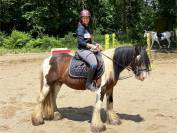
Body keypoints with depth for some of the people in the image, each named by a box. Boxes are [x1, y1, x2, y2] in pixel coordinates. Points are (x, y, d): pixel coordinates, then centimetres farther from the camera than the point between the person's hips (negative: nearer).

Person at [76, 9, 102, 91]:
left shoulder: (87, 27, 17)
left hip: (89, 49, 10)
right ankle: (88, 84, -16)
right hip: (82, 50, -10)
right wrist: (91, 46, -18)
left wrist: (95, 44, 5)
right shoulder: (80, 28, -9)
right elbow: (80, 42, -17)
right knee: (94, 64, -29)